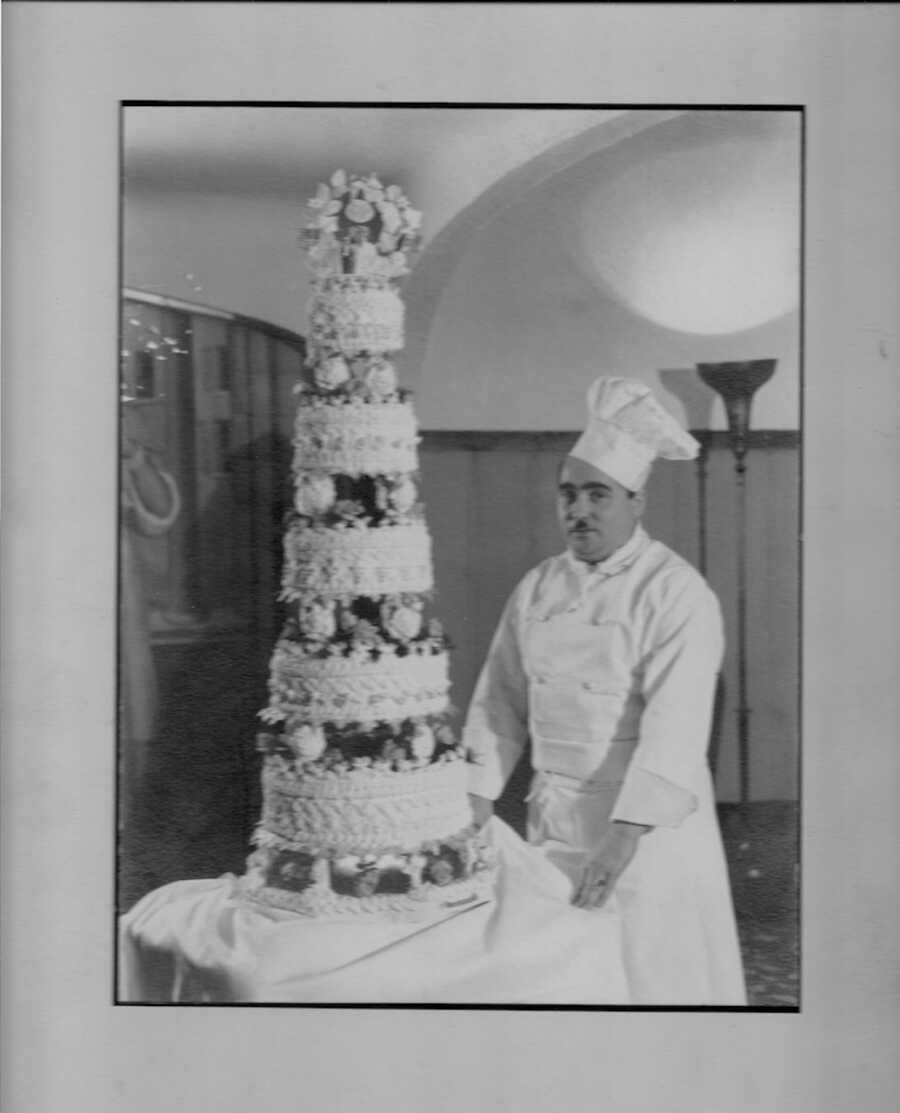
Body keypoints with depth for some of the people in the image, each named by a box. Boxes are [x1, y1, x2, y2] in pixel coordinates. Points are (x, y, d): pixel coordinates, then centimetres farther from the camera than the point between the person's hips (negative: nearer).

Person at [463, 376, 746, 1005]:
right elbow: (502, 703, 10)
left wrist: (624, 836, -29)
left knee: (652, 975, 2)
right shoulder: (539, 588, 6)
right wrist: (476, 800, 3)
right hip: (555, 821, 5)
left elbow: (673, 729, -21)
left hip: (648, 823, -5)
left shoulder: (677, 594, -13)